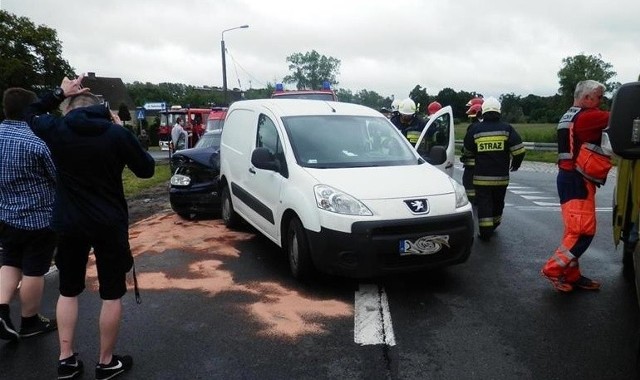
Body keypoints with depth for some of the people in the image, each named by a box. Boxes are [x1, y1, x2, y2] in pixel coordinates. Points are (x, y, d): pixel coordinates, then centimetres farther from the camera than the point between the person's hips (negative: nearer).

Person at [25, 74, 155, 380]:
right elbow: (147, 169, 0)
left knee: (68, 291, 20)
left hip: (68, 223, 3)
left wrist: (60, 93, 14)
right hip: (110, 224, -2)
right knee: (112, 294, 10)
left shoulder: (57, 130, -4)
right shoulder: (117, 133, -10)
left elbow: (32, 113, 19)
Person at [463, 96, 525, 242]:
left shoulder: (475, 129, -3)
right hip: (501, 176, 2)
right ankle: (494, 225, 36)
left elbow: (468, 151, 9)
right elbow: (519, 150, -6)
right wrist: (515, 164, 12)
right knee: (498, 202, 20)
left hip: (481, 176, -1)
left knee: (483, 203, 3)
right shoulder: (506, 128, -3)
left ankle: (485, 232, -1)